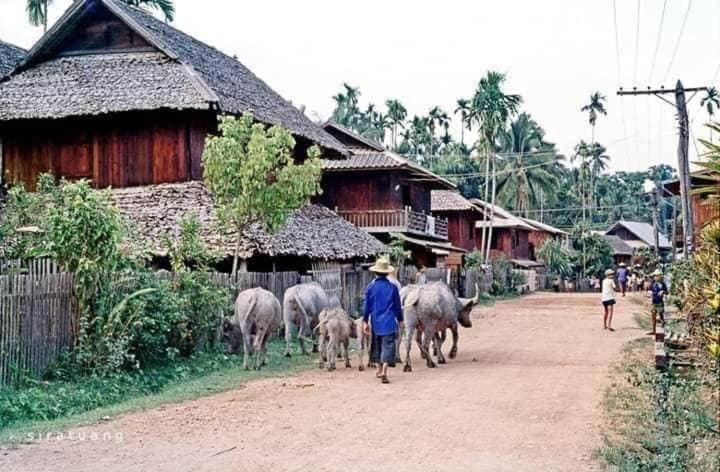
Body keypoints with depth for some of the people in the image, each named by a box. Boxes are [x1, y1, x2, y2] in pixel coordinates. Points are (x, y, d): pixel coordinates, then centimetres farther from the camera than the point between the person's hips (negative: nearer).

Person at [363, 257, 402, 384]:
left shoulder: (371, 287, -2)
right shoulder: (392, 287, -3)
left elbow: (367, 306, 1)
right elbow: (398, 306, 3)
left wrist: (365, 321, 8)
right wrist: (400, 319, 16)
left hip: (375, 322, 2)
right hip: (389, 323, -2)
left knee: (377, 345, 18)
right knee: (388, 346, -3)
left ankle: (379, 369, 31)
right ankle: (383, 371, -16)